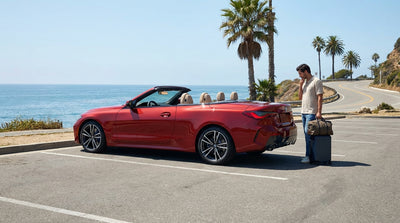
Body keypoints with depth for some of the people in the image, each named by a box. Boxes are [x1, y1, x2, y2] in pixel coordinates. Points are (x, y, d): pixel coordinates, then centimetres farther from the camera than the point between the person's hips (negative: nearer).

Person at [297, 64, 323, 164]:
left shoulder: (316, 81, -7)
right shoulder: (304, 82, 18)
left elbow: (319, 97, -13)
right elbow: (300, 97, 17)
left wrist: (319, 112, -20)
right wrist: (300, 85, 4)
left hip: (312, 113, -8)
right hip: (304, 112, 8)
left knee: (308, 133, -13)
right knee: (306, 134, 8)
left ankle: (308, 156, -10)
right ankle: (310, 154, 13)